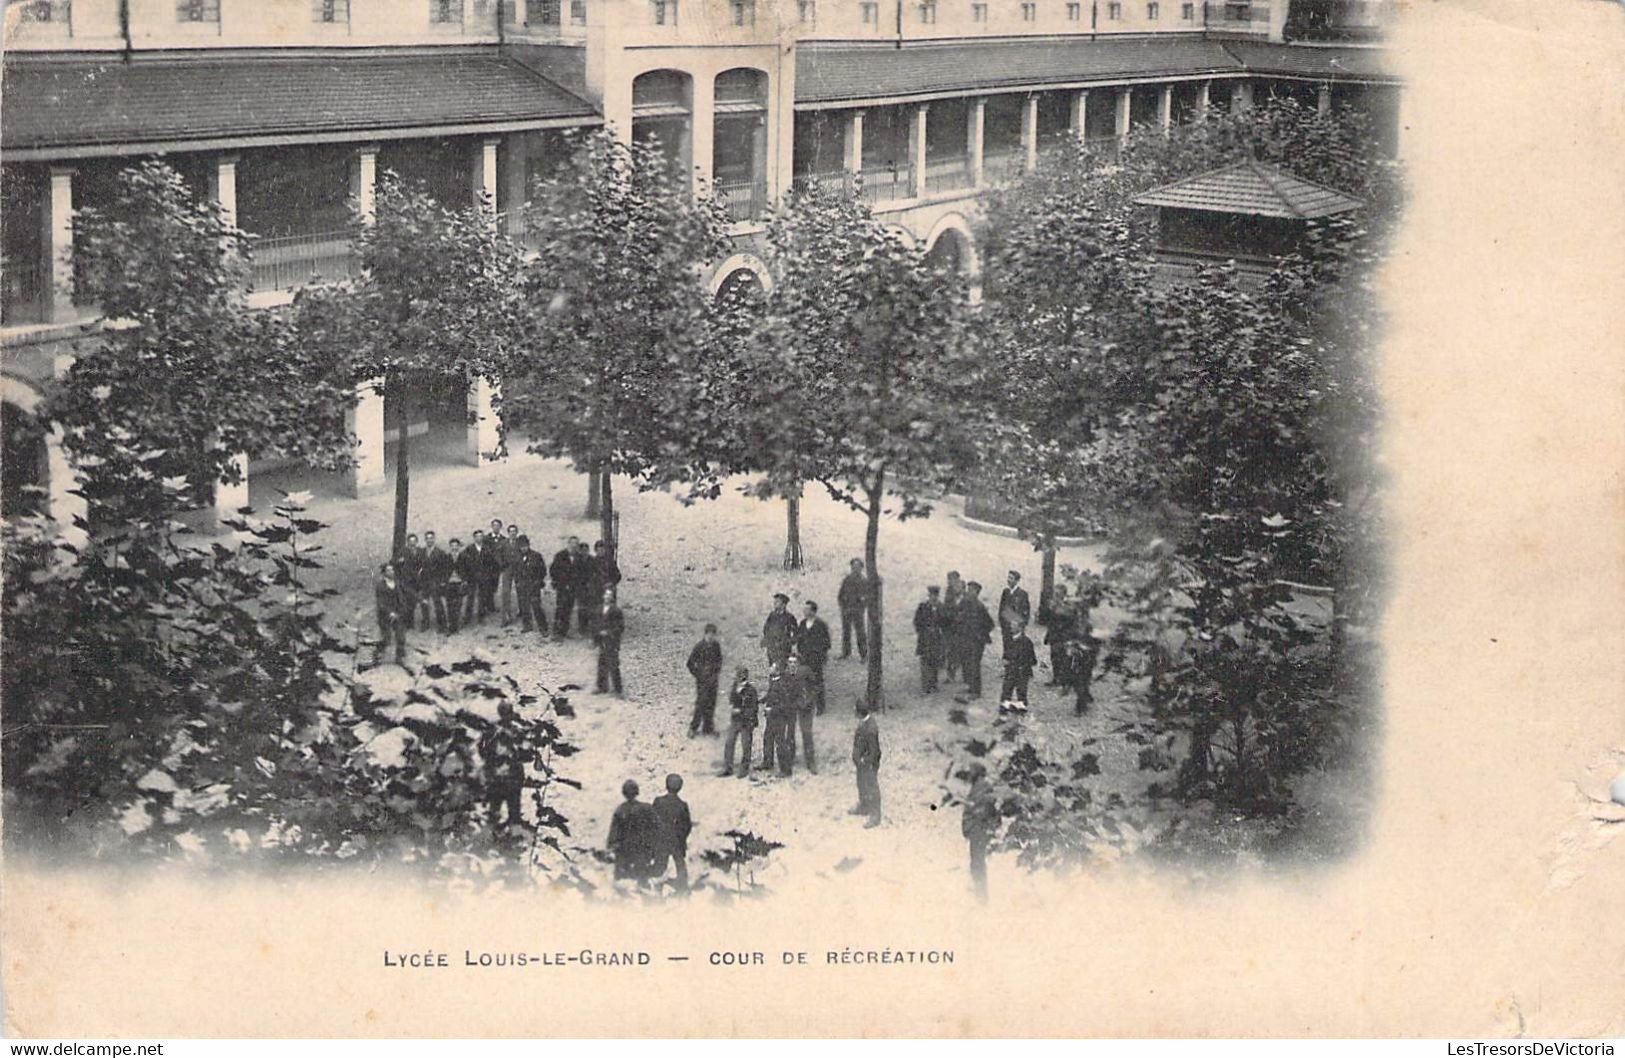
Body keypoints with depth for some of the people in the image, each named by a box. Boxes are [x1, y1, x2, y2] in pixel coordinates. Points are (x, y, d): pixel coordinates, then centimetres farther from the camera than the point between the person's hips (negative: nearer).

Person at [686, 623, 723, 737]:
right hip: (703, 680, -5)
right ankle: (693, 727, 6)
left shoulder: (716, 646, 2)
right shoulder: (699, 646, -14)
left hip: (713, 679, 5)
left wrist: (718, 672, 7)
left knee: (711, 703, 10)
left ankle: (708, 728, 21)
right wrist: (698, 675, -9)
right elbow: (690, 663, -10)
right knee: (701, 703, -5)